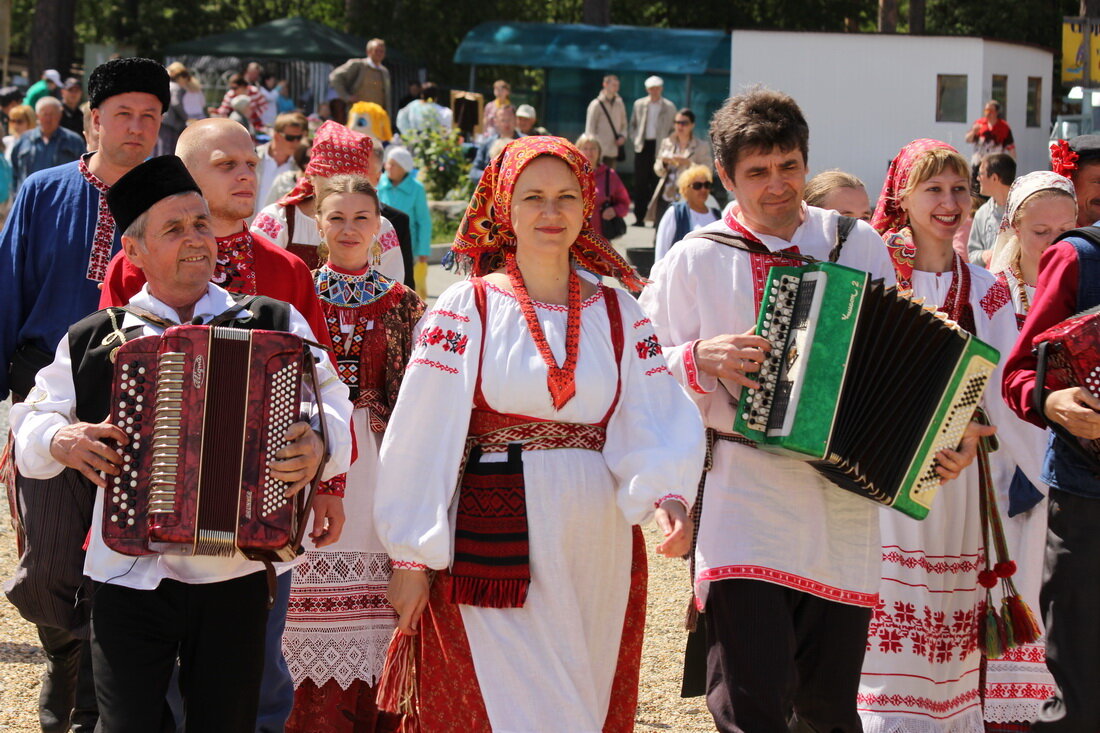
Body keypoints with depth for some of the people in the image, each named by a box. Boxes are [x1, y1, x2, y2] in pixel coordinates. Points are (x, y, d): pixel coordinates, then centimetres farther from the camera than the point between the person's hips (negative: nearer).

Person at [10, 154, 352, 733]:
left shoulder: (274, 326, 3)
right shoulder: (92, 341, 4)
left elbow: (332, 403, -1)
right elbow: (30, 422, 11)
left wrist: (318, 444, -23)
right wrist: (59, 440, -12)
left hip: (234, 580, 1)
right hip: (128, 579, 0)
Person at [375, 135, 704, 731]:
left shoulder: (619, 313, 8)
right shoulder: (468, 308, -2)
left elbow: (654, 422, -4)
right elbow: (422, 434, -4)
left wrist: (668, 495, -24)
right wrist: (412, 558, -7)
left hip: (599, 548, 4)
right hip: (498, 546, -4)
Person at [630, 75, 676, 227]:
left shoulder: (669, 107, 3)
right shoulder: (639, 104, 10)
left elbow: (674, 129, 7)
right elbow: (633, 124, 19)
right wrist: (635, 139, 6)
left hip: (659, 148, -2)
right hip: (642, 147, 2)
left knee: (657, 184, -4)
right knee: (640, 183, 1)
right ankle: (639, 217, 5)